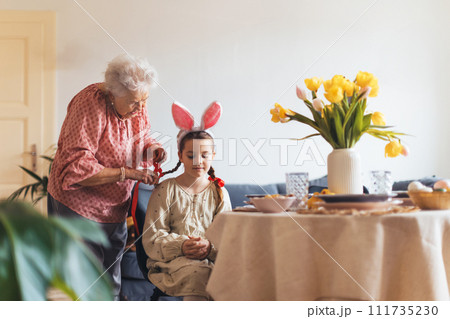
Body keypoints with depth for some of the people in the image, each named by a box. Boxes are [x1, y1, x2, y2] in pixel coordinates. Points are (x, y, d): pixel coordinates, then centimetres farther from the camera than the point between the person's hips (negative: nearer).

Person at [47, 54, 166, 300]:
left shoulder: (137, 105, -2)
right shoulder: (91, 104, -23)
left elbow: (141, 139, 17)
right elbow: (77, 168, -28)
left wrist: (152, 148, -7)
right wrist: (126, 173, -29)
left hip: (115, 207, 7)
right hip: (79, 206, -7)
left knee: (111, 280, 16)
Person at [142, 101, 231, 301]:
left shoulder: (219, 193, 15)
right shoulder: (165, 190, 7)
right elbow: (152, 237, 0)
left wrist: (210, 248, -17)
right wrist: (180, 246, -19)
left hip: (211, 259, 2)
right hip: (170, 261, -2)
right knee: (198, 273, -36)